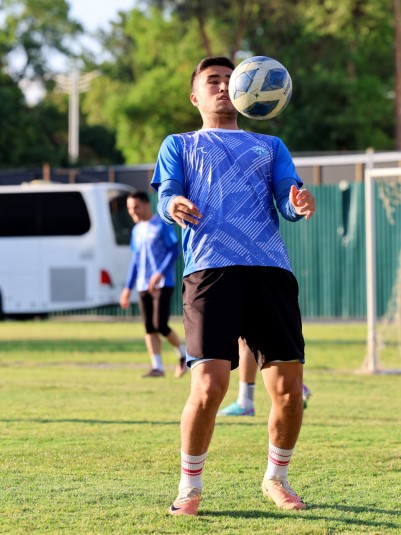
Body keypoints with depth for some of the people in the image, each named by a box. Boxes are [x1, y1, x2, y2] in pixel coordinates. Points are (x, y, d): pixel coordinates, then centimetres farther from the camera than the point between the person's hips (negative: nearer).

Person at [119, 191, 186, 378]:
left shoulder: (162, 225, -5)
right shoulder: (136, 230, 15)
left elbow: (174, 251, -10)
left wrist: (159, 274, -20)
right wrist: (127, 288, 17)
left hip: (163, 284, -7)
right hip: (143, 285, 7)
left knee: (160, 325, -14)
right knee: (149, 328, 1)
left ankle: (183, 354, 8)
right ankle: (157, 367, 3)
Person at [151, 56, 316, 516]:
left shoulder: (269, 146, 27)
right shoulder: (180, 145, 23)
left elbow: (288, 201, 13)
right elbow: (165, 197, 7)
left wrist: (300, 205, -12)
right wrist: (174, 206, -19)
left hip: (270, 267, 3)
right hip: (210, 267, -2)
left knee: (288, 388, -4)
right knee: (209, 386, -17)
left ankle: (276, 478, 21)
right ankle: (189, 486, 4)